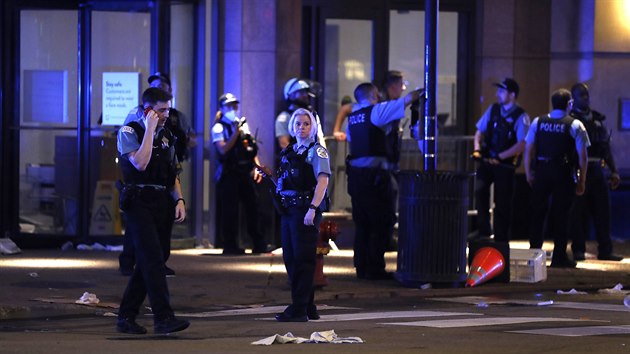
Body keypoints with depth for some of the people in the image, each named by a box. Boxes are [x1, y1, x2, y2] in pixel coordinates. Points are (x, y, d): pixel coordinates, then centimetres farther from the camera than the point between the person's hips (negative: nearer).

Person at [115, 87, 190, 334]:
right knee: (153, 259, -16)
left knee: (147, 263, 7)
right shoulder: (129, 132, -3)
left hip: (162, 203, 7)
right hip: (139, 202, -7)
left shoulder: (166, 135, 17)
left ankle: (126, 317, 14)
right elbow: (140, 163, -18)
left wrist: (179, 200, 8)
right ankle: (163, 318, -21)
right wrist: (150, 130, -13)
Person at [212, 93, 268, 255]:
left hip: (246, 172, 6)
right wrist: (236, 132, -18)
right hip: (229, 173, -6)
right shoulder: (219, 127, -3)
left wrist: (257, 167, 6)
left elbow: (252, 149, 18)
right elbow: (223, 149, -16)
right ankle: (230, 245, 1)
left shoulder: (243, 124, 16)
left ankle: (259, 244, 11)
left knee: (253, 206, 4)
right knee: (230, 209, -5)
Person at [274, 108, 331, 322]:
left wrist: (312, 209, -24)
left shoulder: (316, 150, -5)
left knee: (303, 259, -7)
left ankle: (300, 310, -6)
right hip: (288, 208, 8)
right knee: (290, 258, 9)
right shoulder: (289, 152, 17)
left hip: (305, 210, -8)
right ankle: (308, 307, 17)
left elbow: (323, 180, -16)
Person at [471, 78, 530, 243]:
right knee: (479, 190, -16)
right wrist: (477, 149, -5)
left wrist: (500, 157, -21)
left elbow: (521, 145, -15)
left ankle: (500, 240, 12)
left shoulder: (520, 117, -8)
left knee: (502, 203, 1)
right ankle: (483, 231, -4)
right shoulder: (493, 110, 9)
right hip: (487, 161, 4)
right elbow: (480, 131, 14)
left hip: (505, 164, -4)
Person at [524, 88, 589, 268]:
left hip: (541, 172, 3)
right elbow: (582, 156, -6)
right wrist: (582, 181, 1)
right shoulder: (575, 125, -4)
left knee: (538, 213, 10)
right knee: (561, 215, 3)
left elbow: (528, 150, 4)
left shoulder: (538, 122, 5)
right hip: (563, 173, -3)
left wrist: (529, 173, 13)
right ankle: (559, 257, 5)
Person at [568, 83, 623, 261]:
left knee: (602, 209, 5)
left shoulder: (597, 119, 15)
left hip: (596, 169, 6)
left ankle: (605, 250, 10)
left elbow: (606, 147, 17)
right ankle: (578, 250, 8)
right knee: (578, 211, -1)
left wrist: (614, 171, 14)